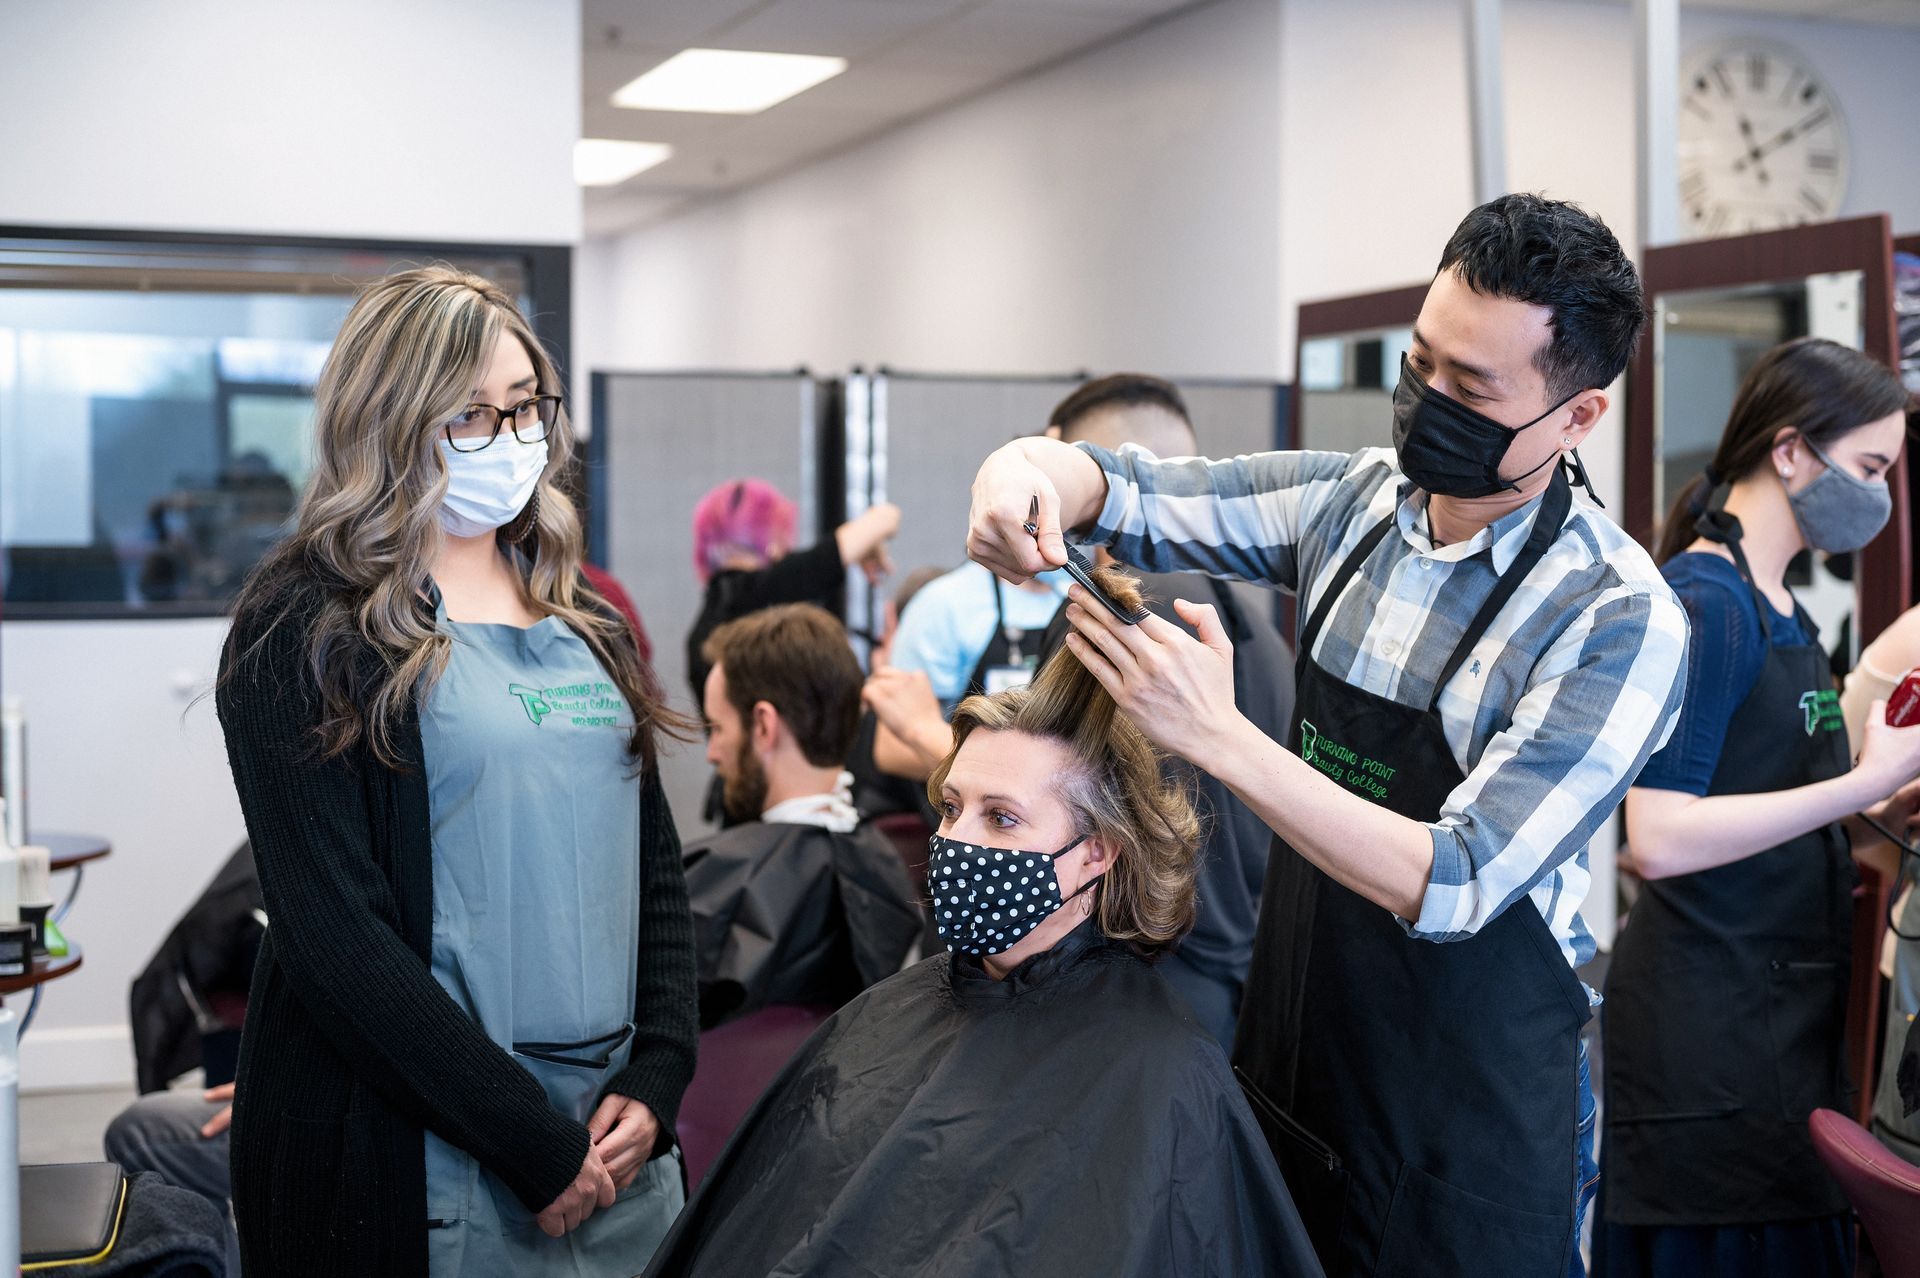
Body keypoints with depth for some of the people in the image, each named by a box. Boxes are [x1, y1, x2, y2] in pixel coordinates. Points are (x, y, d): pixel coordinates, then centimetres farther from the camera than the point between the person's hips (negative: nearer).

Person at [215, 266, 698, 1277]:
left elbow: (654, 866, 12)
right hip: (409, 1172, -5)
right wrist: (534, 1141, -16)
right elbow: (332, 932, -15)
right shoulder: (305, 632, -8)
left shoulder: (582, 623, 11)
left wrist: (657, 1079, -3)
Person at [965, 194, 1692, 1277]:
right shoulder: (1354, 500, -2)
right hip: (1291, 1066, 5)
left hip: (1473, 1124, -5)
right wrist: (1027, 467, -23)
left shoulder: (1620, 621, -20)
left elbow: (1453, 885, -25)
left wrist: (1220, 738, -32)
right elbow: (1130, 494, 1)